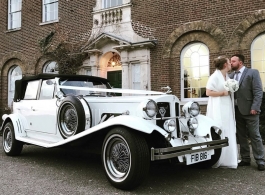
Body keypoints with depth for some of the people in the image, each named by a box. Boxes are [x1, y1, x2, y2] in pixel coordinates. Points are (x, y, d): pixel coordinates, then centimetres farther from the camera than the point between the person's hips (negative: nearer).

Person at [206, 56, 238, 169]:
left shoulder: (228, 76, 15)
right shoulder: (215, 76, -9)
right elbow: (208, 92, -15)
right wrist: (223, 93, -14)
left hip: (227, 109, 8)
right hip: (218, 110, -8)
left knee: (228, 133, 9)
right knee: (218, 134, -7)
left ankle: (227, 159, 17)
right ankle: (217, 160, 0)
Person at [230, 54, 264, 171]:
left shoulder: (252, 73, -2)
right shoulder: (231, 76, 12)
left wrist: (254, 108, -17)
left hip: (249, 110, -5)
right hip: (237, 111, 5)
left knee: (255, 136, 0)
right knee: (241, 136, 10)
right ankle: (245, 159, 19)